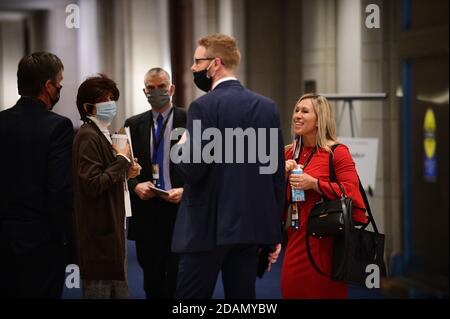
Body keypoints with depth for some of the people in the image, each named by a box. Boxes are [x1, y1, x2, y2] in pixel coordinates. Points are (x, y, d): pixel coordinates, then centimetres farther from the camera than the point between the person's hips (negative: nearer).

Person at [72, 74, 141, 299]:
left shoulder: (102, 134, 16)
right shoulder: (88, 137, -14)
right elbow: (92, 185, -22)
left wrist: (125, 172, 7)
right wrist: (122, 160, -14)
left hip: (113, 227, 10)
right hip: (99, 232, -10)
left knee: (119, 289, 14)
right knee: (100, 287, -4)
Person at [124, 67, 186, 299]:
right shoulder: (134, 124, 11)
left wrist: (186, 190, -16)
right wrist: (135, 186, -8)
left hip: (181, 209, -3)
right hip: (146, 212, 3)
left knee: (178, 279, -4)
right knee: (152, 279, 8)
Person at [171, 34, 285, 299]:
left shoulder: (204, 106, -10)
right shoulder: (267, 106, 7)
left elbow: (193, 170, -17)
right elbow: (278, 174, 8)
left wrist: (181, 148, 6)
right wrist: (274, 231, 14)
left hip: (209, 227, -6)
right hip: (253, 226, 6)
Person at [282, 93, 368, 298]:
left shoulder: (337, 152, -5)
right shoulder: (289, 154, 13)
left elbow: (351, 191, -15)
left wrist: (314, 183, -18)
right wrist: (282, 176, 0)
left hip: (325, 241, -6)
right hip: (296, 239, 6)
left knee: (325, 292, -2)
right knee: (292, 291, 3)